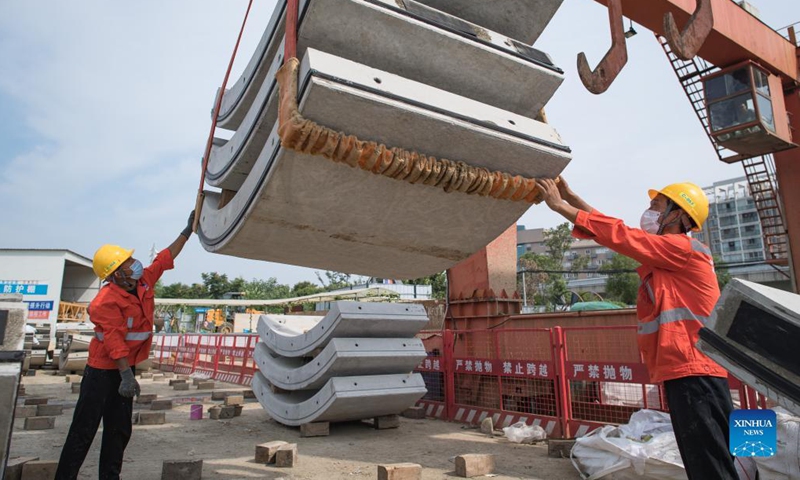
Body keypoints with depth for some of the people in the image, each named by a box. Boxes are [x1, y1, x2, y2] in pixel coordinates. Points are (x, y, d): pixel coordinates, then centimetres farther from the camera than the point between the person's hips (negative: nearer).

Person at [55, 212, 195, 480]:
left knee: (119, 428, 13)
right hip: (103, 370, -8)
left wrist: (187, 232, 8)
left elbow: (165, 258, 7)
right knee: (84, 429, -1)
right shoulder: (106, 301, -23)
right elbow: (113, 339, -28)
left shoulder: (144, 282, -2)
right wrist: (126, 374, -31)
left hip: (126, 367, 8)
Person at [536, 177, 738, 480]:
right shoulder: (666, 256, 20)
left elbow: (620, 236, -15)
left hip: (693, 374, -10)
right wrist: (571, 197, 14)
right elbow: (615, 229, 18)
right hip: (686, 373, 10)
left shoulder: (683, 248, -9)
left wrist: (560, 206, -11)